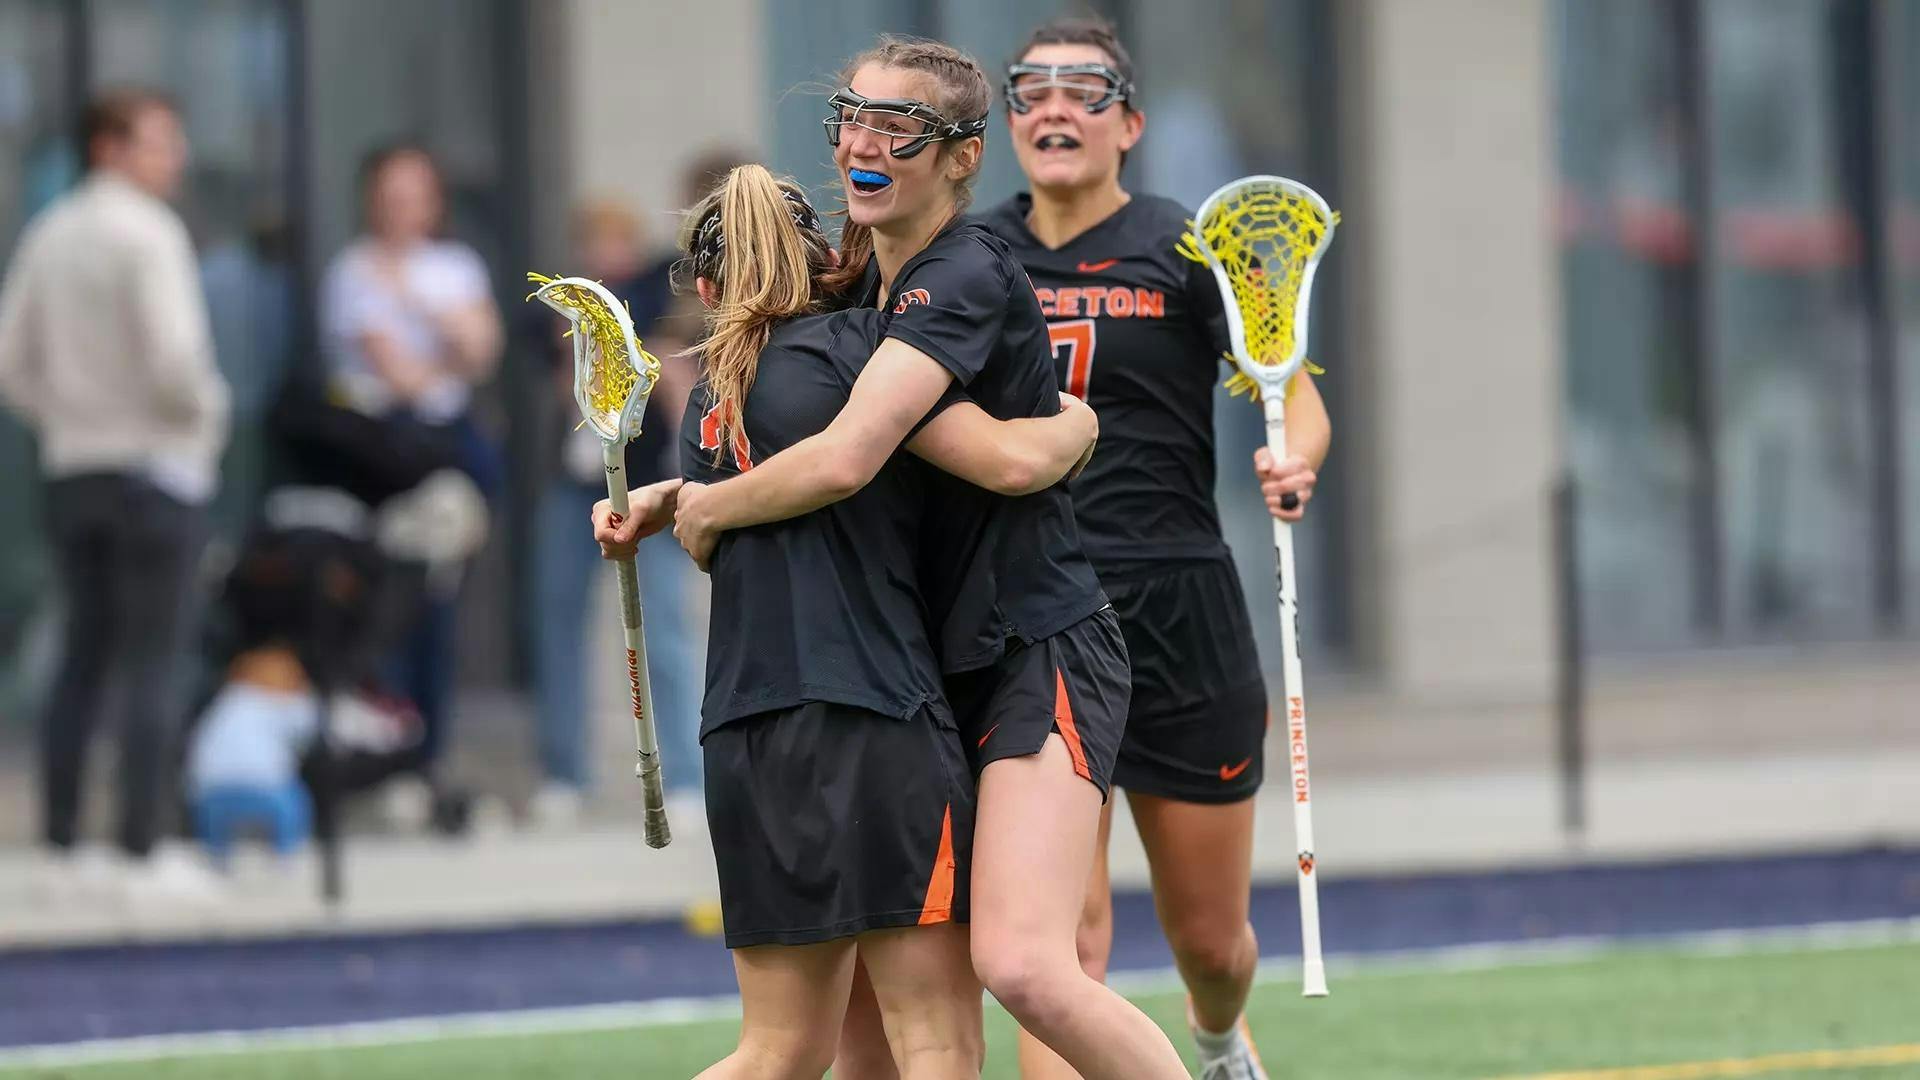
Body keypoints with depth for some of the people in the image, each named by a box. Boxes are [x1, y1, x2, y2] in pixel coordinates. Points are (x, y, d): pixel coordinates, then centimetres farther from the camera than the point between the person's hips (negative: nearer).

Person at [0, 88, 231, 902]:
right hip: (156, 466, -7)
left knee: (85, 653, 13)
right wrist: (203, 413, -5)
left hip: (72, 468, 7)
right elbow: (172, 353, -22)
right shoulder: (148, 234, -14)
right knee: (152, 661, -3)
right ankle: (142, 854, -4)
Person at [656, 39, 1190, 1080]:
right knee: (862, 995, 5)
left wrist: (710, 512, -11)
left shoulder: (966, 278, -17)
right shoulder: (863, 283, 11)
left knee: (1023, 967, -26)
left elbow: (843, 460, -28)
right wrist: (668, 502, 10)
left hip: (1040, 661, -9)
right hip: (937, 672, 9)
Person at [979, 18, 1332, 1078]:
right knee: (1062, 933, -13)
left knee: (1210, 940, 12)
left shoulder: (1187, 251, -2)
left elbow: (1297, 399, -4)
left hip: (1179, 614, -1)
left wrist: (1291, 464, -27)